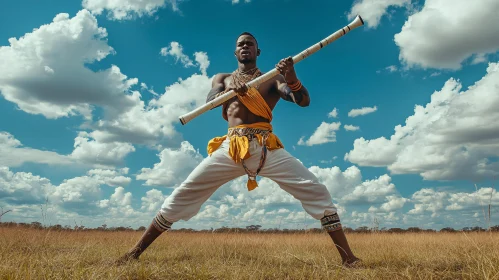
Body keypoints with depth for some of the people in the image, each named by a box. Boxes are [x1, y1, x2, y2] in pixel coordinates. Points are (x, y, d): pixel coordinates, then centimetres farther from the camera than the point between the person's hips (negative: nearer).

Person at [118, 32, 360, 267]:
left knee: (316, 191, -14)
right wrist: (230, 90, -23)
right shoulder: (223, 78, 22)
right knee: (183, 194, -3)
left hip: (266, 147, -1)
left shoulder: (273, 79, 16)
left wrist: (292, 79, -21)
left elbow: (304, 101, 1)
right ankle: (136, 251, 9)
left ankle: (348, 258, -4)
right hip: (230, 147, 1)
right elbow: (210, 100, 0)